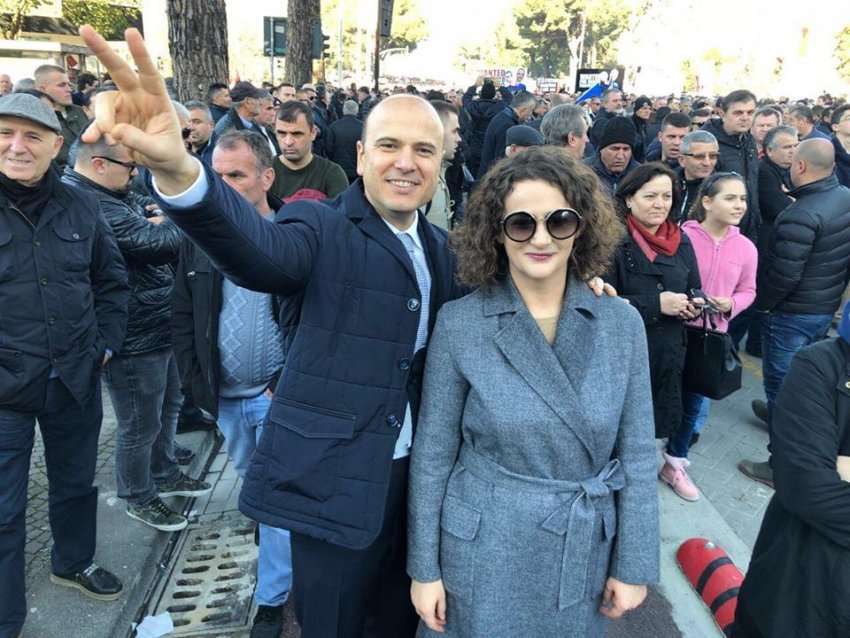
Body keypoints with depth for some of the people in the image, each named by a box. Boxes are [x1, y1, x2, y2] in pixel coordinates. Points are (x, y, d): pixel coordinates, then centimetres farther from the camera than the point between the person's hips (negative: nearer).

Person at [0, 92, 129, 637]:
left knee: (77, 483, 22)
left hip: (76, 380, 3)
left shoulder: (80, 206, 1)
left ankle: (74, 561, 47)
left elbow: (112, 280, 10)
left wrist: (106, 344, 2)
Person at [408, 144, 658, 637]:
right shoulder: (459, 323, -12)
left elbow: (637, 453, 0)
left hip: (585, 555, 2)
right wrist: (424, 567, -3)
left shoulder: (622, 324, -6)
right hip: (483, 552, -2)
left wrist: (634, 564, 0)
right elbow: (433, 452, -6)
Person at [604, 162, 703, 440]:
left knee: (660, 424, 15)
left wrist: (693, 306, -5)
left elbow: (694, 291, 18)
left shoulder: (681, 241, 9)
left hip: (669, 355, 6)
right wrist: (655, 304, -21)